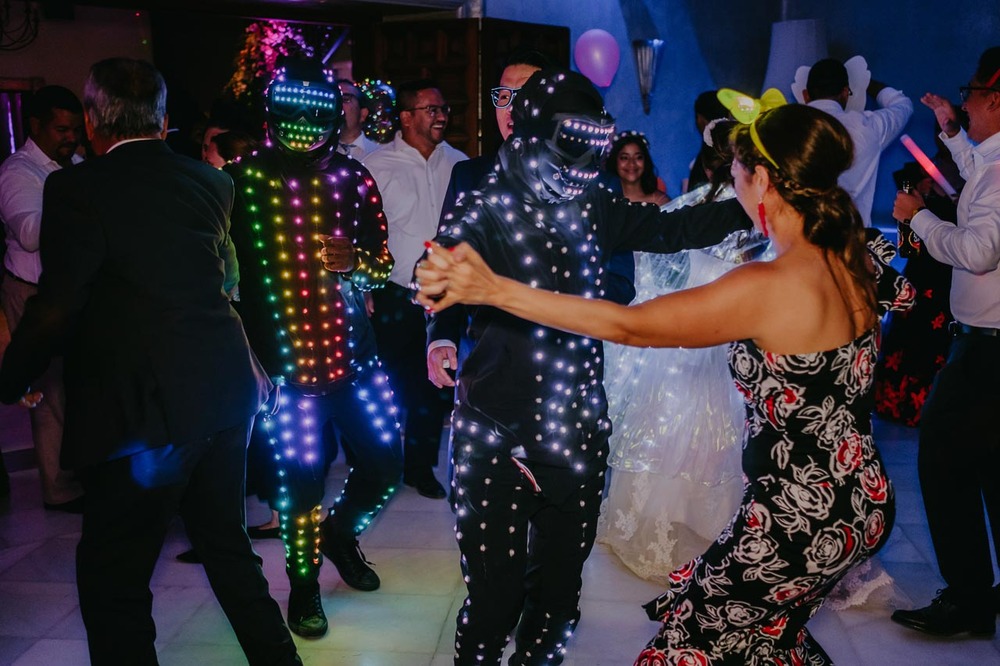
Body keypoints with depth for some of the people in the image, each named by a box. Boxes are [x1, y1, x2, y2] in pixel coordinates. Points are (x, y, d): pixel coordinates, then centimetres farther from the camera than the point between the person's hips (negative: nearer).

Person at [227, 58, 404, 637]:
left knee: (385, 463, 6)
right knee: (302, 476, 1)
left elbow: (383, 264, 9)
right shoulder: (244, 179, -4)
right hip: (285, 359, -3)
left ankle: (340, 534, 39)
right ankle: (304, 583, 29)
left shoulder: (353, 177, 4)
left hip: (354, 351, 3)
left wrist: (354, 262, -14)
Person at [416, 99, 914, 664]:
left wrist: (493, 289, -27)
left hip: (801, 523, -8)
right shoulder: (856, 263, -4)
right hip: (864, 504, 8)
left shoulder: (766, 288, -27)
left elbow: (628, 326, -27)